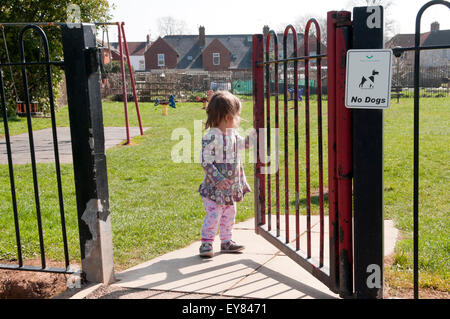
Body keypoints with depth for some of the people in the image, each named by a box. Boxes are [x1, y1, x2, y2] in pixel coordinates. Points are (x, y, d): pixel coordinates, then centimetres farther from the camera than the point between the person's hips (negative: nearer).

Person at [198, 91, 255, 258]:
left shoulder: (233, 135, 6)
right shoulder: (211, 137, -21)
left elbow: (244, 144, 26)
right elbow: (205, 161, -22)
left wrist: (255, 132, 13)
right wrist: (219, 180, -24)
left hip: (231, 186, 8)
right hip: (214, 187, -8)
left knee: (229, 214, 15)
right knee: (213, 215, -6)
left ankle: (226, 241, 28)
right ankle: (206, 243, 8)